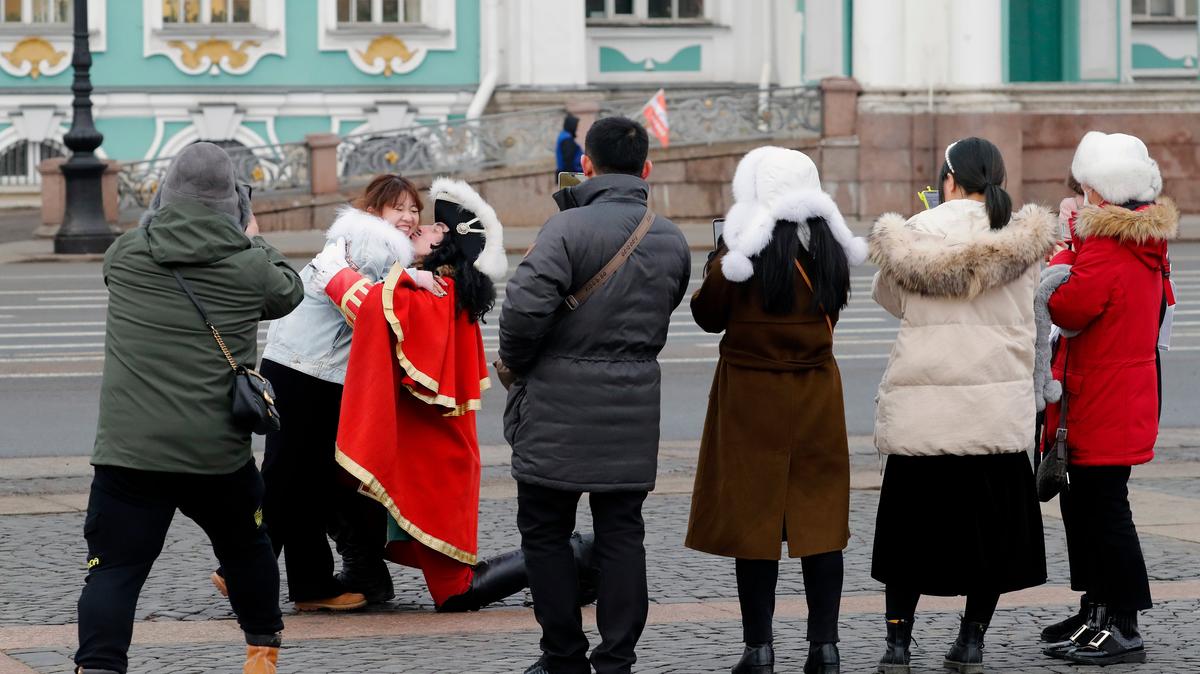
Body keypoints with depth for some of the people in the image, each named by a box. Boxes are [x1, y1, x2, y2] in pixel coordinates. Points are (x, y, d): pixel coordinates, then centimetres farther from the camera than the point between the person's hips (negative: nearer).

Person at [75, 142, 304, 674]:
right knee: (246, 547, 25)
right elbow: (288, 291, 19)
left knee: (114, 569, -3)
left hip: (128, 450, -1)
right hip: (218, 449, 1)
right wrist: (254, 241, 33)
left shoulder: (126, 255, 0)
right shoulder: (250, 266, -2)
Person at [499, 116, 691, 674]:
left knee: (545, 530, 7)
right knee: (622, 533, 9)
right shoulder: (672, 241, 6)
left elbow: (525, 306, -22)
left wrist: (515, 361, -5)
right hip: (634, 406, 5)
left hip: (561, 405, -5)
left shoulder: (570, 228, -14)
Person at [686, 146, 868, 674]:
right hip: (816, 393, 4)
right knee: (819, 513, 9)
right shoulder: (829, 252, -1)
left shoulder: (741, 256, -15)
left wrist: (715, 269, 11)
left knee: (753, 516, 3)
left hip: (753, 397, -4)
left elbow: (709, 317, -2)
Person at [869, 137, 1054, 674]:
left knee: (910, 522, 8)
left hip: (922, 405, -1)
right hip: (999, 403, 1)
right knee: (992, 521, 11)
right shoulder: (1024, 237, -1)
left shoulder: (919, 232, -6)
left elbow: (889, 296, 9)